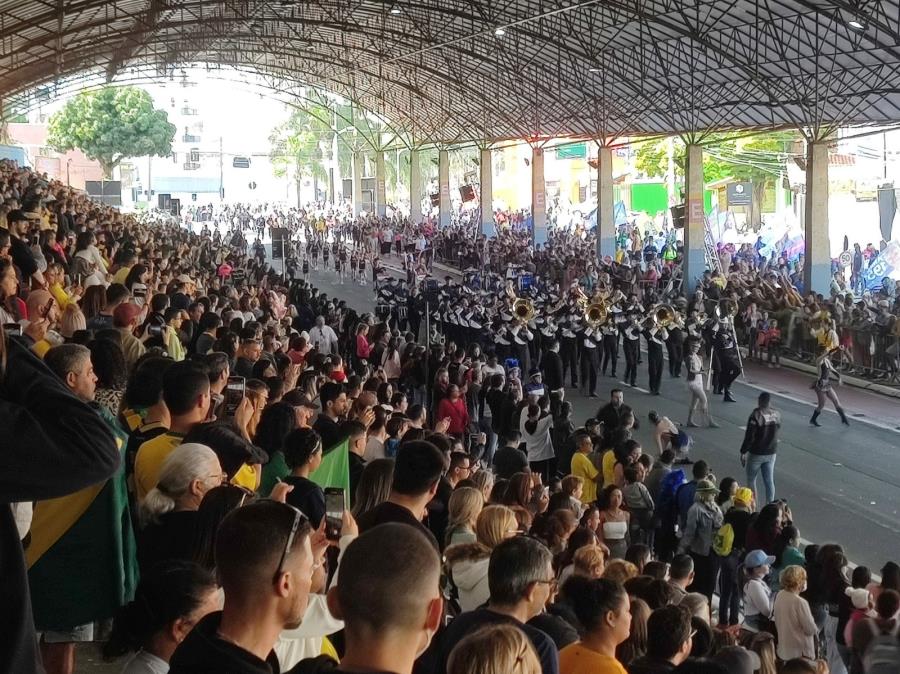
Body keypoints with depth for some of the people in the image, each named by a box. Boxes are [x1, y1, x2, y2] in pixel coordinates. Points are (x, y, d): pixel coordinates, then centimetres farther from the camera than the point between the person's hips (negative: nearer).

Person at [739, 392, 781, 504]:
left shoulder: (756, 415, -21)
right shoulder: (776, 414, -6)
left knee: (751, 480, 12)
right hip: (771, 453, 4)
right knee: (769, 481, 11)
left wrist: (743, 452, -10)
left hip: (756, 453, -4)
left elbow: (749, 436, -19)